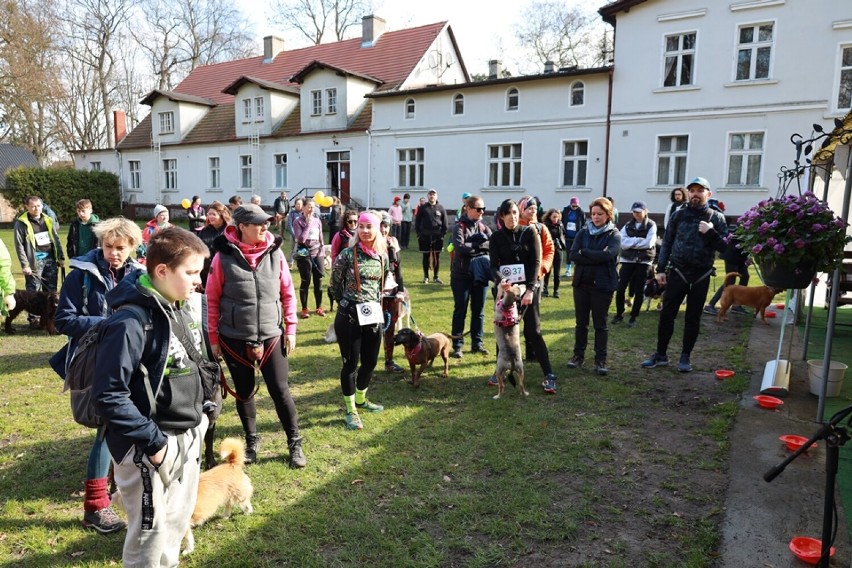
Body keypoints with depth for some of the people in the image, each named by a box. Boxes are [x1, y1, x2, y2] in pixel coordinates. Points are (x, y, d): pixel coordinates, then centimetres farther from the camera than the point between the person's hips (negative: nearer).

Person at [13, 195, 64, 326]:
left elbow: (56, 239, 16)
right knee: (34, 291, 0)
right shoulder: (21, 223, -4)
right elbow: (19, 245, -7)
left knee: (51, 290, 10)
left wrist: (61, 257, 10)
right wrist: (25, 264, -12)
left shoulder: (48, 220, 11)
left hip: (50, 258, 5)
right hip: (34, 260, -5)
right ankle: (34, 319, 8)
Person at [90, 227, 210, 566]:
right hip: (149, 446, -8)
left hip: (187, 437, 8)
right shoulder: (131, 322, -23)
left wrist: (199, 413, 12)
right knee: (150, 536, 8)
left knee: (179, 519, 24)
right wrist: (152, 440, -20)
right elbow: (108, 396, -23)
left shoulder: (184, 308, 3)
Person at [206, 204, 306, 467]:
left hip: (272, 337, 1)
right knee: (244, 392, 15)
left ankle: (295, 443, 21)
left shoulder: (275, 253, -4)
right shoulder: (224, 257, -10)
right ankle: (251, 441, 36)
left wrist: (290, 329, 1)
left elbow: (288, 293, 3)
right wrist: (213, 337, 0)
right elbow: (212, 298, -2)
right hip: (235, 339, 0)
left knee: (280, 390, 3)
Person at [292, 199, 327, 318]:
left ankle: (319, 308, 18)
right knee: (305, 282, 2)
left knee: (318, 282, 6)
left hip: (318, 254, 4)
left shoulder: (317, 221, 8)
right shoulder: (298, 222, -4)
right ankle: (304, 309, 13)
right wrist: (308, 224, -13)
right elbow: (301, 239, -16)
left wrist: (323, 255, 11)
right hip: (304, 255, -4)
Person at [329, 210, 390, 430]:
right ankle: (351, 410, 19)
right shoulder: (347, 254, -10)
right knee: (351, 363, 4)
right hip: (349, 317, -5)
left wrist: (375, 304, 12)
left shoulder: (383, 256, 5)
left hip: (373, 316, 5)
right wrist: (347, 303, 5)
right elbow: (335, 284, 0)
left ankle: (361, 399, 39)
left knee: (370, 361, 15)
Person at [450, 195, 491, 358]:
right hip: (462, 275, -5)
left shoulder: (483, 226, 8)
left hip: (480, 274, 5)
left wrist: (472, 246, -16)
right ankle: (457, 345, 11)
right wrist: (480, 245, -12)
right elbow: (459, 247, -21)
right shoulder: (460, 226, -6)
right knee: (460, 311, 3)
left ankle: (477, 343, 23)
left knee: (479, 310, 12)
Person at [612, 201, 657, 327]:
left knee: (639, 291, 4)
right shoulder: (628, 225, 6)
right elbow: (623, 243, -7)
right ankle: (619, 314, 16)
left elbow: (648, 243, -16)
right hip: (627, 260, 2)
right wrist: (639, 240, -16)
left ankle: (633, 316, 16)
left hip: (644, 261, -2)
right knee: (620, 288, -1)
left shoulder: (651, 225, -2)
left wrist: (631, 243, -11)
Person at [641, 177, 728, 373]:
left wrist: (711, 232, -17)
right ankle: (661, 354, 14)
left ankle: (685, 357, 19)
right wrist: (660, 269, 0)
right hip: (677, 273, 0)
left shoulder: (716, 218, 2)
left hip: (701, 277, 0)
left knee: (693, 318, 8)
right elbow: (667, 243, 5)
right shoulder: (678, 215, 3)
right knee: (667, 314, 2)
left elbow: (725, 247, -2)